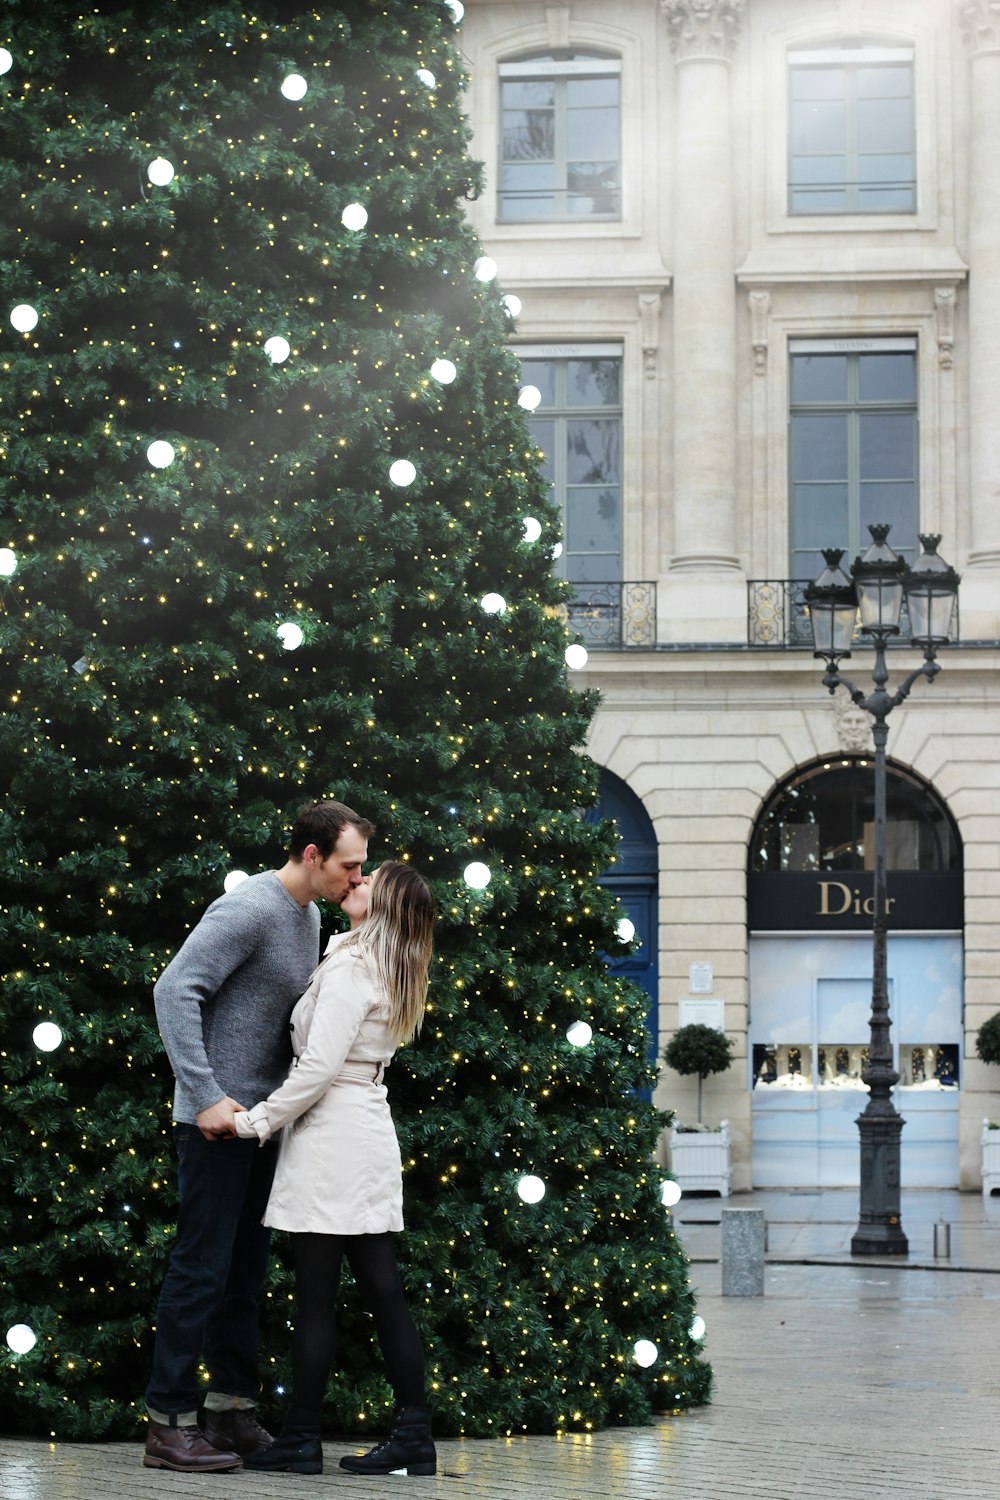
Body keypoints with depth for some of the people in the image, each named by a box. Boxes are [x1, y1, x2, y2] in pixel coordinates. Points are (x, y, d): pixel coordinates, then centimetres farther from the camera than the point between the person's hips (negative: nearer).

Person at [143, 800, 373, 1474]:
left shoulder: (310, 915, 13)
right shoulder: (250, 909, -16)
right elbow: (174, 990, -20)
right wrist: (207, 1095, -22)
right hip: (219, 1116, -9)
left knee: (246, 1268, 12)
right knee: (203, 1266, -6)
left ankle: (232, 1410, 20)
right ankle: (169, 1423, -1)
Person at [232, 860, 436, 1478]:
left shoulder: (350, 968, -13)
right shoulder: (389, 973, 15)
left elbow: (319, 1066, -18)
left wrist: (256, 1121, -12)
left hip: (331, 1137, -9)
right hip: (370, 1133, 9)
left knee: (315, 1295, -3)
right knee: (383, 1291, 7)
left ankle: (302, 1441, 2)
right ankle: (415, 1437, 7)